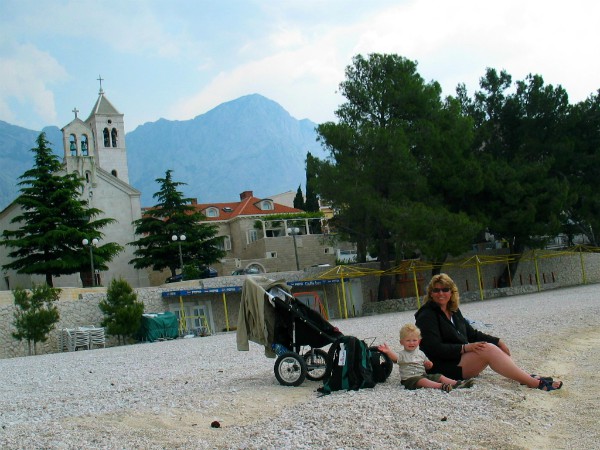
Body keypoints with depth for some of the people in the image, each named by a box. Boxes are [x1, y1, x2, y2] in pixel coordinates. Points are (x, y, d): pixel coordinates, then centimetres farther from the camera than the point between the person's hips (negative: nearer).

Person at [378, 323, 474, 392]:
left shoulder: (420, 353, 17)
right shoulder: (402, 354, -3)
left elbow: (426, 366, 26)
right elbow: (395, 357, -26)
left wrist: (428, 365, 1)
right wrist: (388, 351, -47)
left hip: (424, 374, 7)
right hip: (410, 378, -7)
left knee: (440, 376, -7)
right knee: (423, 381, -35)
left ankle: (457, 383, -19)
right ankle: (441, 386, -54)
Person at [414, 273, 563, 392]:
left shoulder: (453, 311, 14)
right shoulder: (427, 316, -12)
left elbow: (471, 333, 19)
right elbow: (434, 349, -21)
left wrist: (497, 341, 6)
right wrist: (465, 348, -26)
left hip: (462, 357, 9)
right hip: (445, 366, -9)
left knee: (495, 348, -6)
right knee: (489, 350, -24)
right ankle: (535, 383, -25)